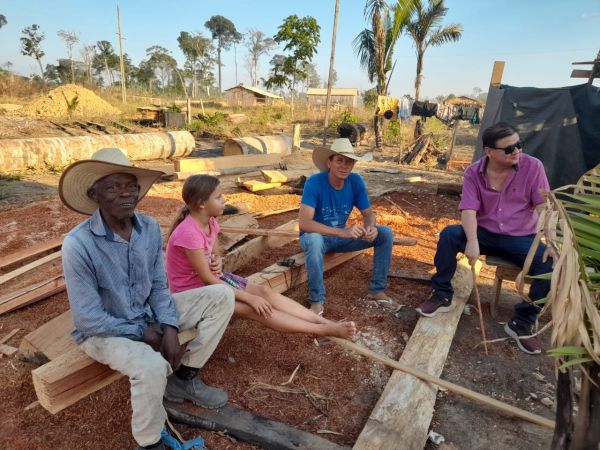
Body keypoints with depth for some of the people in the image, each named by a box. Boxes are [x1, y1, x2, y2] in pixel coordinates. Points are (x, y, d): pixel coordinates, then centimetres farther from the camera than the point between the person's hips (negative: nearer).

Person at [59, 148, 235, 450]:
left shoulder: (150, 228, -10)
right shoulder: (78, 244, -26)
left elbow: (158, 287, -2)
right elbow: (88, 319, -22)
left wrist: (169, 329, -16)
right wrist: (144, 334, -16)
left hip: (147, 314, 6)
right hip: (103, 331, -6)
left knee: (221, 296, -5)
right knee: (152, 366, -37)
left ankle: (183, 378, 8)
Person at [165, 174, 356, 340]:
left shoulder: (210, 222, -4)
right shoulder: (189, 233, -30)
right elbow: (207, 279, -25)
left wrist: (217, 263, -17)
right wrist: (249, 297, -22)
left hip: (210, 278, 7)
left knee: (264, 291, -11)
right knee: (253, 308, -21)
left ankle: (328, 322, -13)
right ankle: (326, 330, -22)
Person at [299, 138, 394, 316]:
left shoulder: (356, 181, -12)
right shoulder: (314, 182, -26)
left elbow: (368, 214, -4)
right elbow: (304, 223, -35)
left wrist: (370, 228, -30)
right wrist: (342, 232, -45)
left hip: (341, 236, 5)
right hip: (318, 236, -5)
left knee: (385, 233, -9)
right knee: (313, 240, -40)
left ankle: (377, 289, 3)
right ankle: (317, 300, -22)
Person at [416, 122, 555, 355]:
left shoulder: (532, 166, -10)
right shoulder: (474, 172, -8)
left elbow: (544, 207, -13)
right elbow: (468, 210, -17)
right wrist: (472, 241, -34)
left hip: (521, 238, 0)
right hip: (484, 234, 1)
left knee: (550, 264, -26)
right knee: (449, 234, -25)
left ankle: (522, 323, -7)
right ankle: (442, 295, -10)